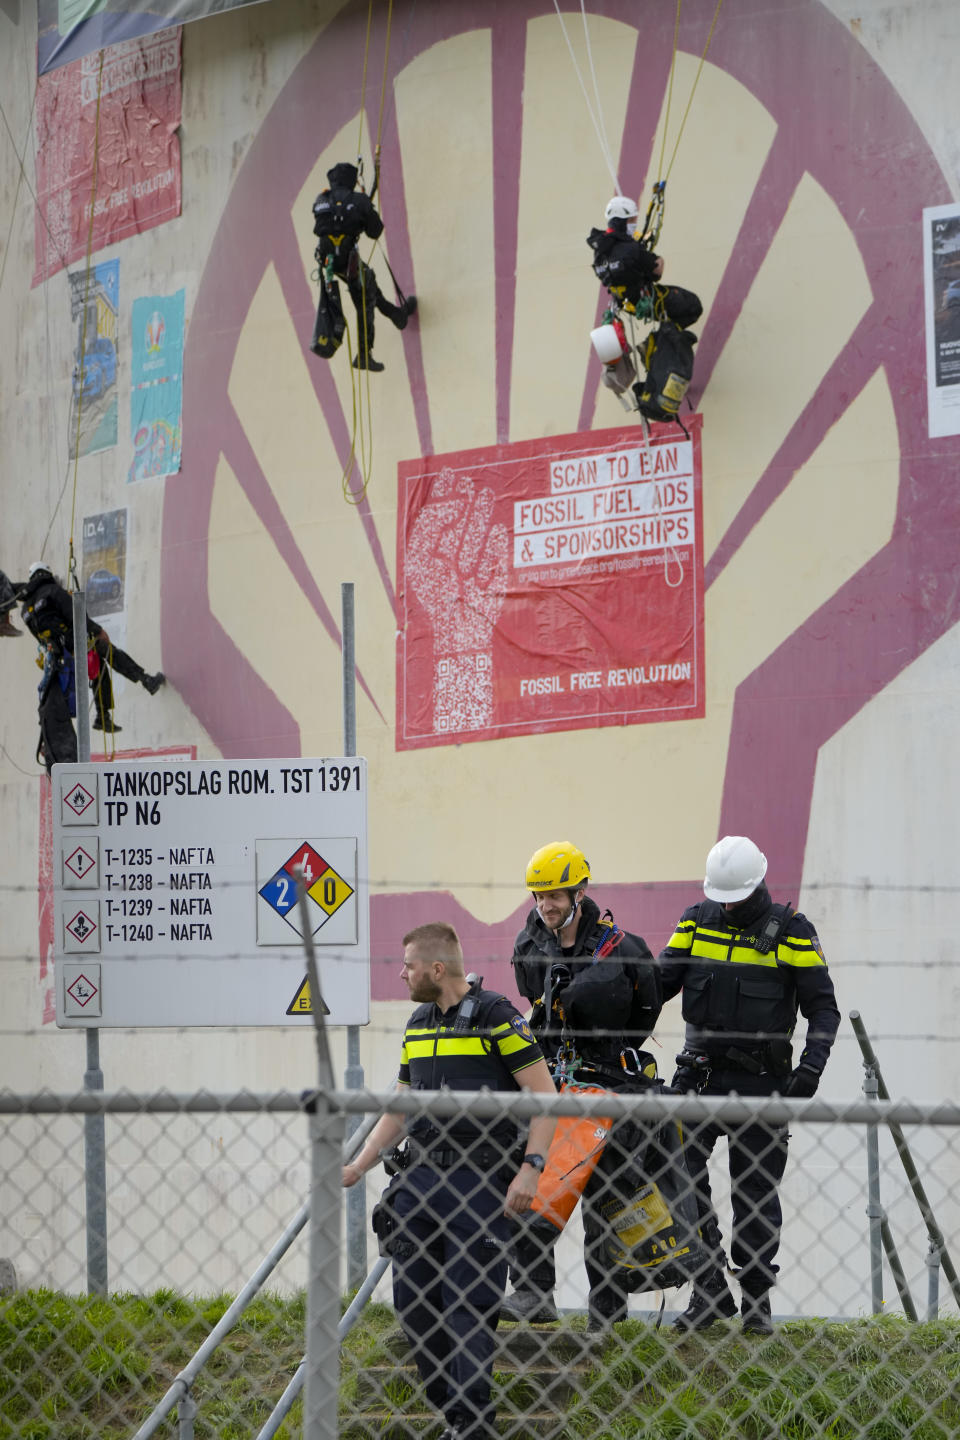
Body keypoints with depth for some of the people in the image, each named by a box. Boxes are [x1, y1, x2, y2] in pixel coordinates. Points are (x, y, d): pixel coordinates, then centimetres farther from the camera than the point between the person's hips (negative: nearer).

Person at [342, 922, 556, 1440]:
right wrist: (358, 1166, 15)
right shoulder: (417, 1025, 16)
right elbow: (398, 1109, 22)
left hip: (478, 1182, -8)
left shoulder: (495, 1016, -7)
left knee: (468, 1304, -8)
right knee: (412, 1300, 5)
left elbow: (544, 1093, -8)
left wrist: (530, 1167, -16)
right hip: (419, 1178, 8)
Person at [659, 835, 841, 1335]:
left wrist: (811, 1065, -17)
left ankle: (756, 1298, 12)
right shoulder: (696, 921, 5)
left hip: (761, 1079, -3)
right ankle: (709, 1289, 0)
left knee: (756, 1190, 2)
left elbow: (823, 1007, -3)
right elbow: (662, 981, 7)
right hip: (701, 1071, 3)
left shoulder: (790, 932, -4)